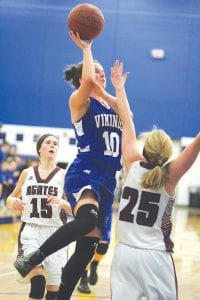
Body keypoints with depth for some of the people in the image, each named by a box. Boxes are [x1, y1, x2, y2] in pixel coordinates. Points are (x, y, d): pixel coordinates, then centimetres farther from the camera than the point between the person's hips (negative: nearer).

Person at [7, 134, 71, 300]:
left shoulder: (64, 175, 4)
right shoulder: (27, 173, 10)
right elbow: (10, 199, 20)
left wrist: (62, 203, -19)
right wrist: (13, 201, -3)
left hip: (55, 232, 0)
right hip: (30, 230, 0)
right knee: (37, 279, -25)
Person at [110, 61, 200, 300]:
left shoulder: (132, 166, -1)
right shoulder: (170, 175, -9)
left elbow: (127, 123, 8)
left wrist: (119, 87, 17)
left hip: (124, 252, 3)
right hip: (155, 256, -3)